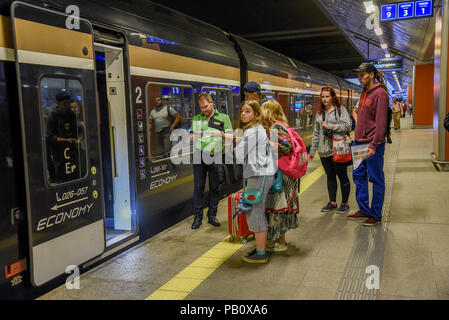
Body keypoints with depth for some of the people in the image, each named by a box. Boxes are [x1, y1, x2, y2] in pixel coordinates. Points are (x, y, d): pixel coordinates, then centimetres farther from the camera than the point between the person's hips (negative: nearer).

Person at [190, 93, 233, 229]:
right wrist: (196, 136, -7)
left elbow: (231, 137, 4)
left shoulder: (223, 118, 8)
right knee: (198, 186, 1)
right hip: (199, 155, 1)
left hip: (216, 155, -1)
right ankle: (197, 217, 8)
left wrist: (221, 134, -15)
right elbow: (191, 137, 16)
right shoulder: (196, 118, 15)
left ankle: (212, 215, 16)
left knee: (215, 187, 5)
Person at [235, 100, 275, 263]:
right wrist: (240, 143, 8)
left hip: (258, 175, -10)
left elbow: (240, 156, -11)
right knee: (258, 212, 17)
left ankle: (260, 254, 3)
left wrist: (238, 143, 6)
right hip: (264, 174, 10)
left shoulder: (251, 132, -15)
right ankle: (261, 248, 28)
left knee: (254, 214, -4)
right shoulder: (260, 129, 17)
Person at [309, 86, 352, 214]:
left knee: (342, 176, 3)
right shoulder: (319, 113, 15)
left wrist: (328, 126, -13)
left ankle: (345, 203, 14)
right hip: (324, 151, 6)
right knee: (330, 176, 13)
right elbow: (316, 133, 18)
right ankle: (332, 202, 24)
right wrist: (312, 150, 16)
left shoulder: (341, 110, -2)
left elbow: (346, 126, -13)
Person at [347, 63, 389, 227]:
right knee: (358, 175, 14)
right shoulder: (365, 93, 15)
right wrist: (357, 140, 16)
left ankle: (376, 215, 12)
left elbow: (381, 122, -17)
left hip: (373, 145, -9)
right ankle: (364, 210, 26)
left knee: (376, 179, 2)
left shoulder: (380, 93, -12)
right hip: (360, 143, 9)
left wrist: (373, 145, -21)